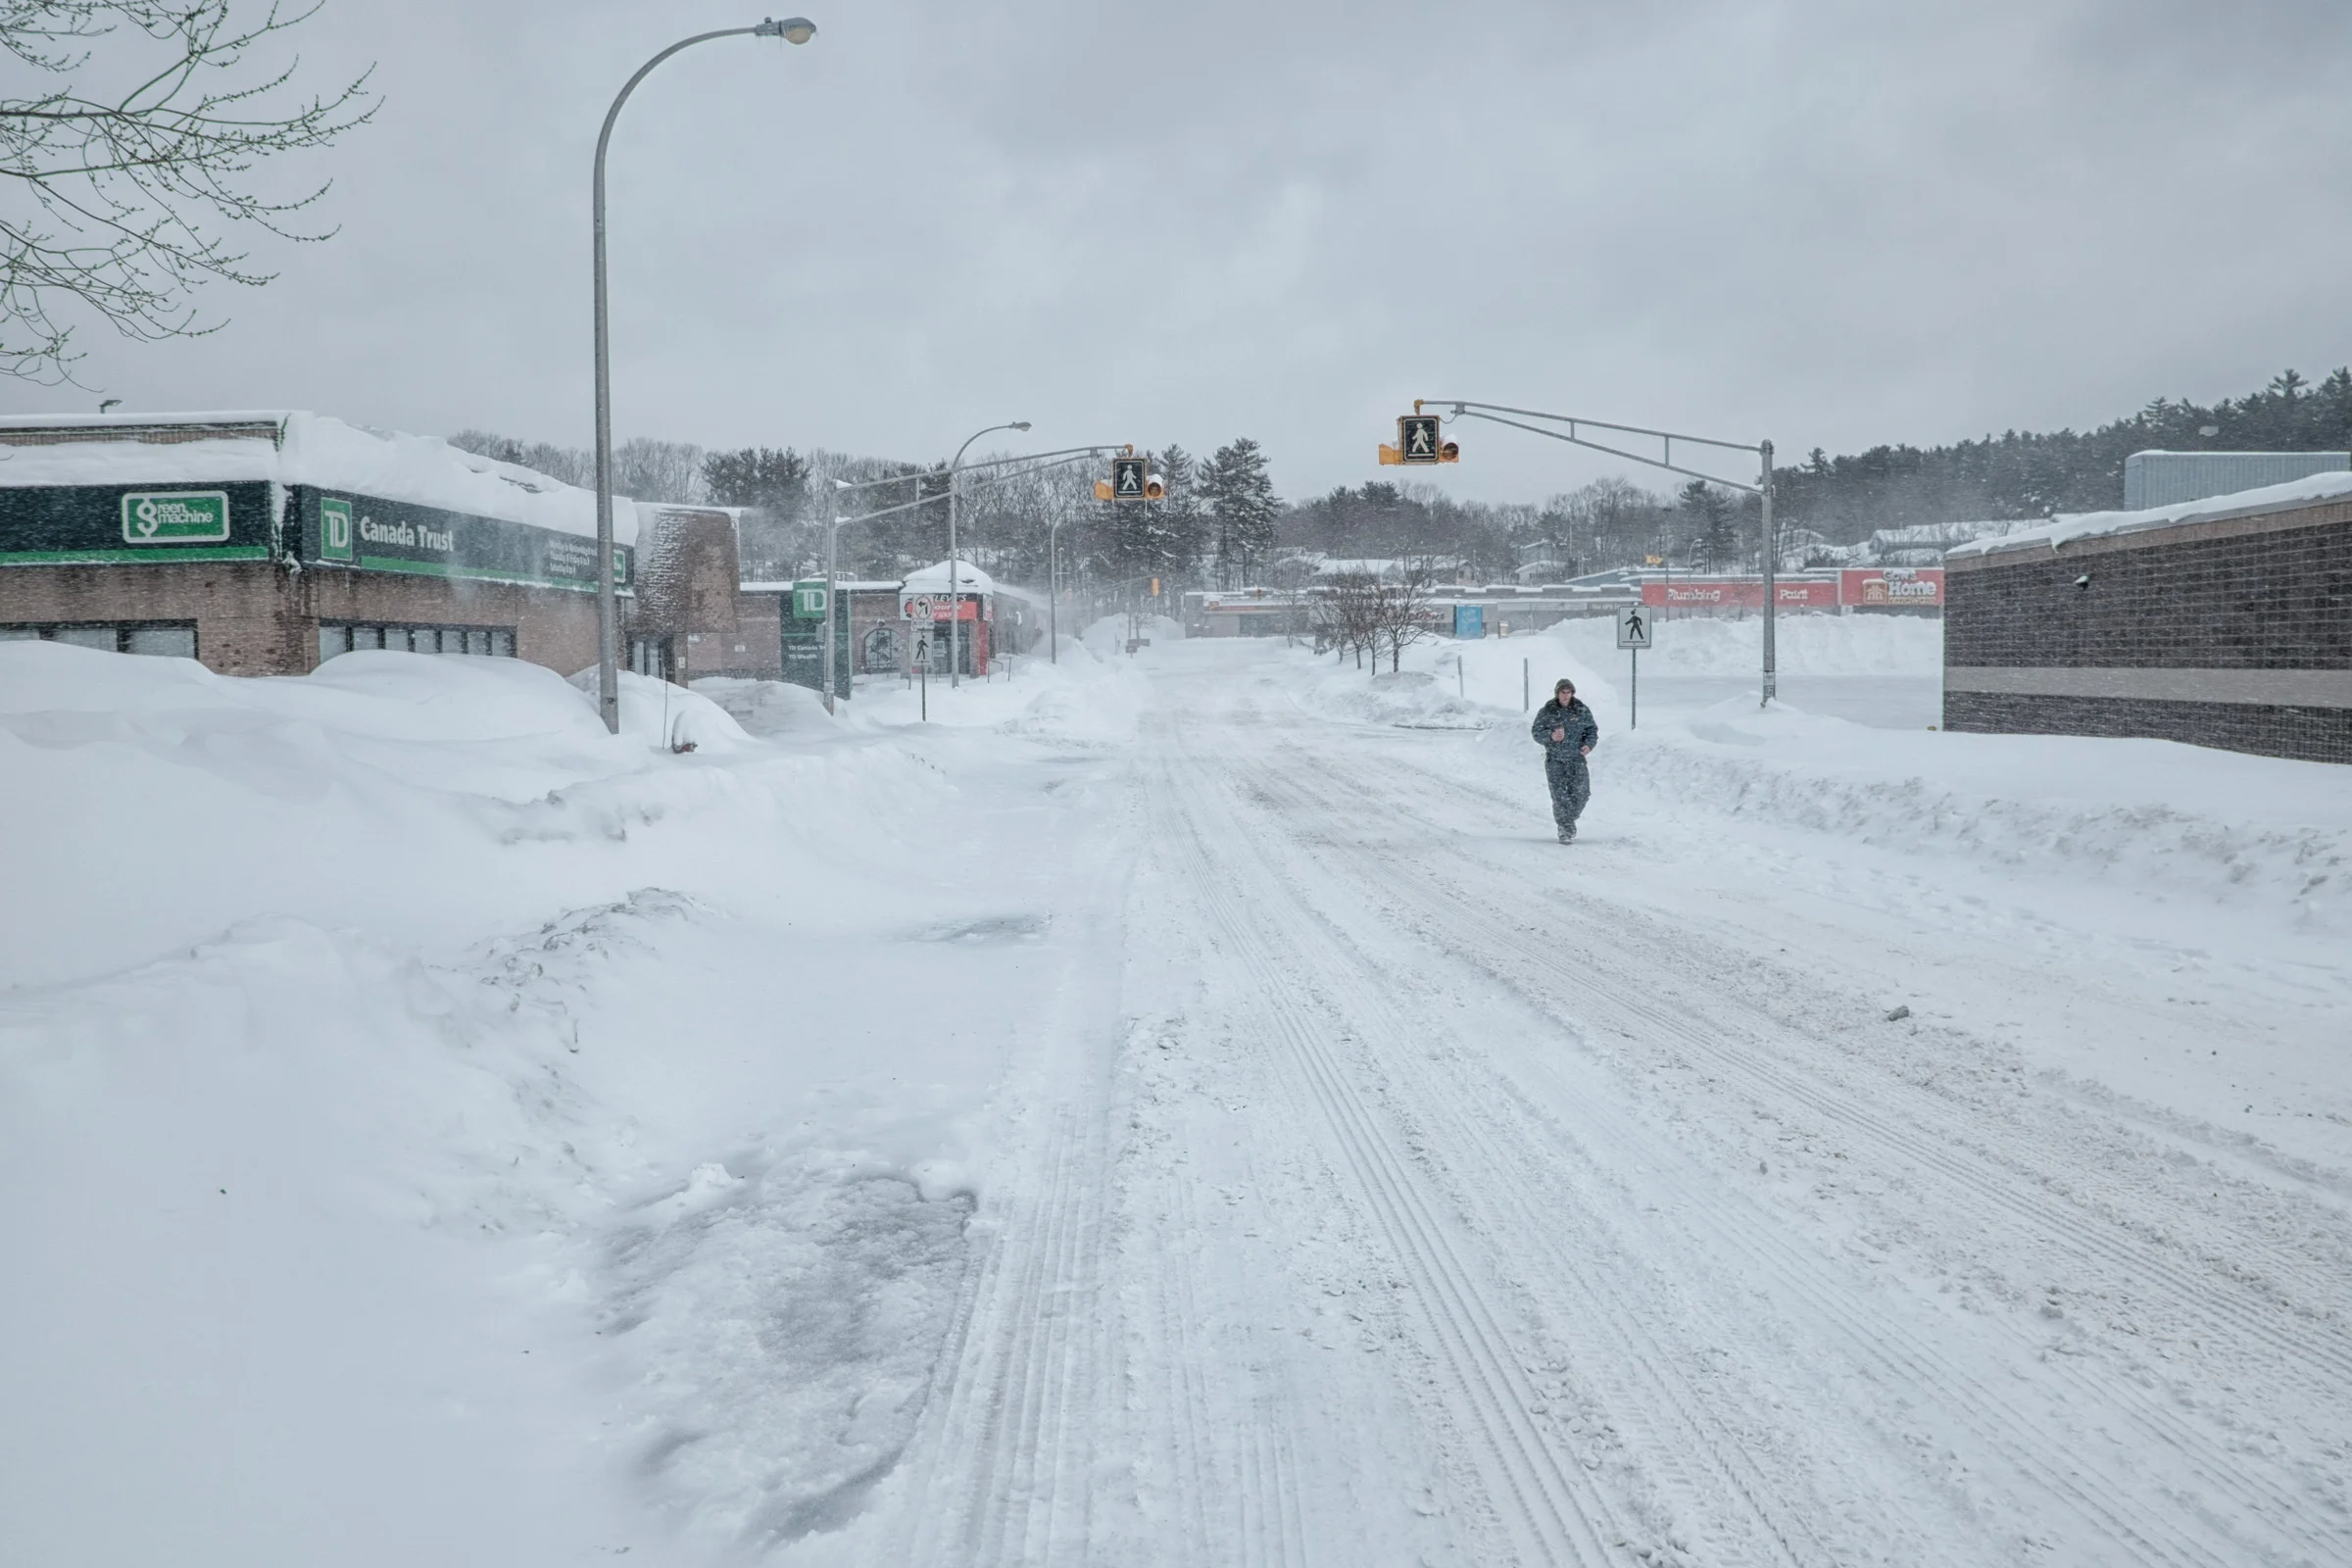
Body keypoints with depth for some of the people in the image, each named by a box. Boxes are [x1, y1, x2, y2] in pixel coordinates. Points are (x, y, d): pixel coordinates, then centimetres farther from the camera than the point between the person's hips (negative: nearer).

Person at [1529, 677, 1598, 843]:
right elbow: (1536, 732, 1)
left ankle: (1570, 819, 23)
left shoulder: (1582, 711, 4)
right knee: (1560, 796, -8)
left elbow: (1592, 730, 11)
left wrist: (1589, 744, -9)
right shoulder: (1546, 712, 0)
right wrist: (1550, 736, -19)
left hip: (1577, 759, 1)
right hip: (1555, 760, -1)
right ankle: (1565, 829, 2)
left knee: (1581, 793, -4)